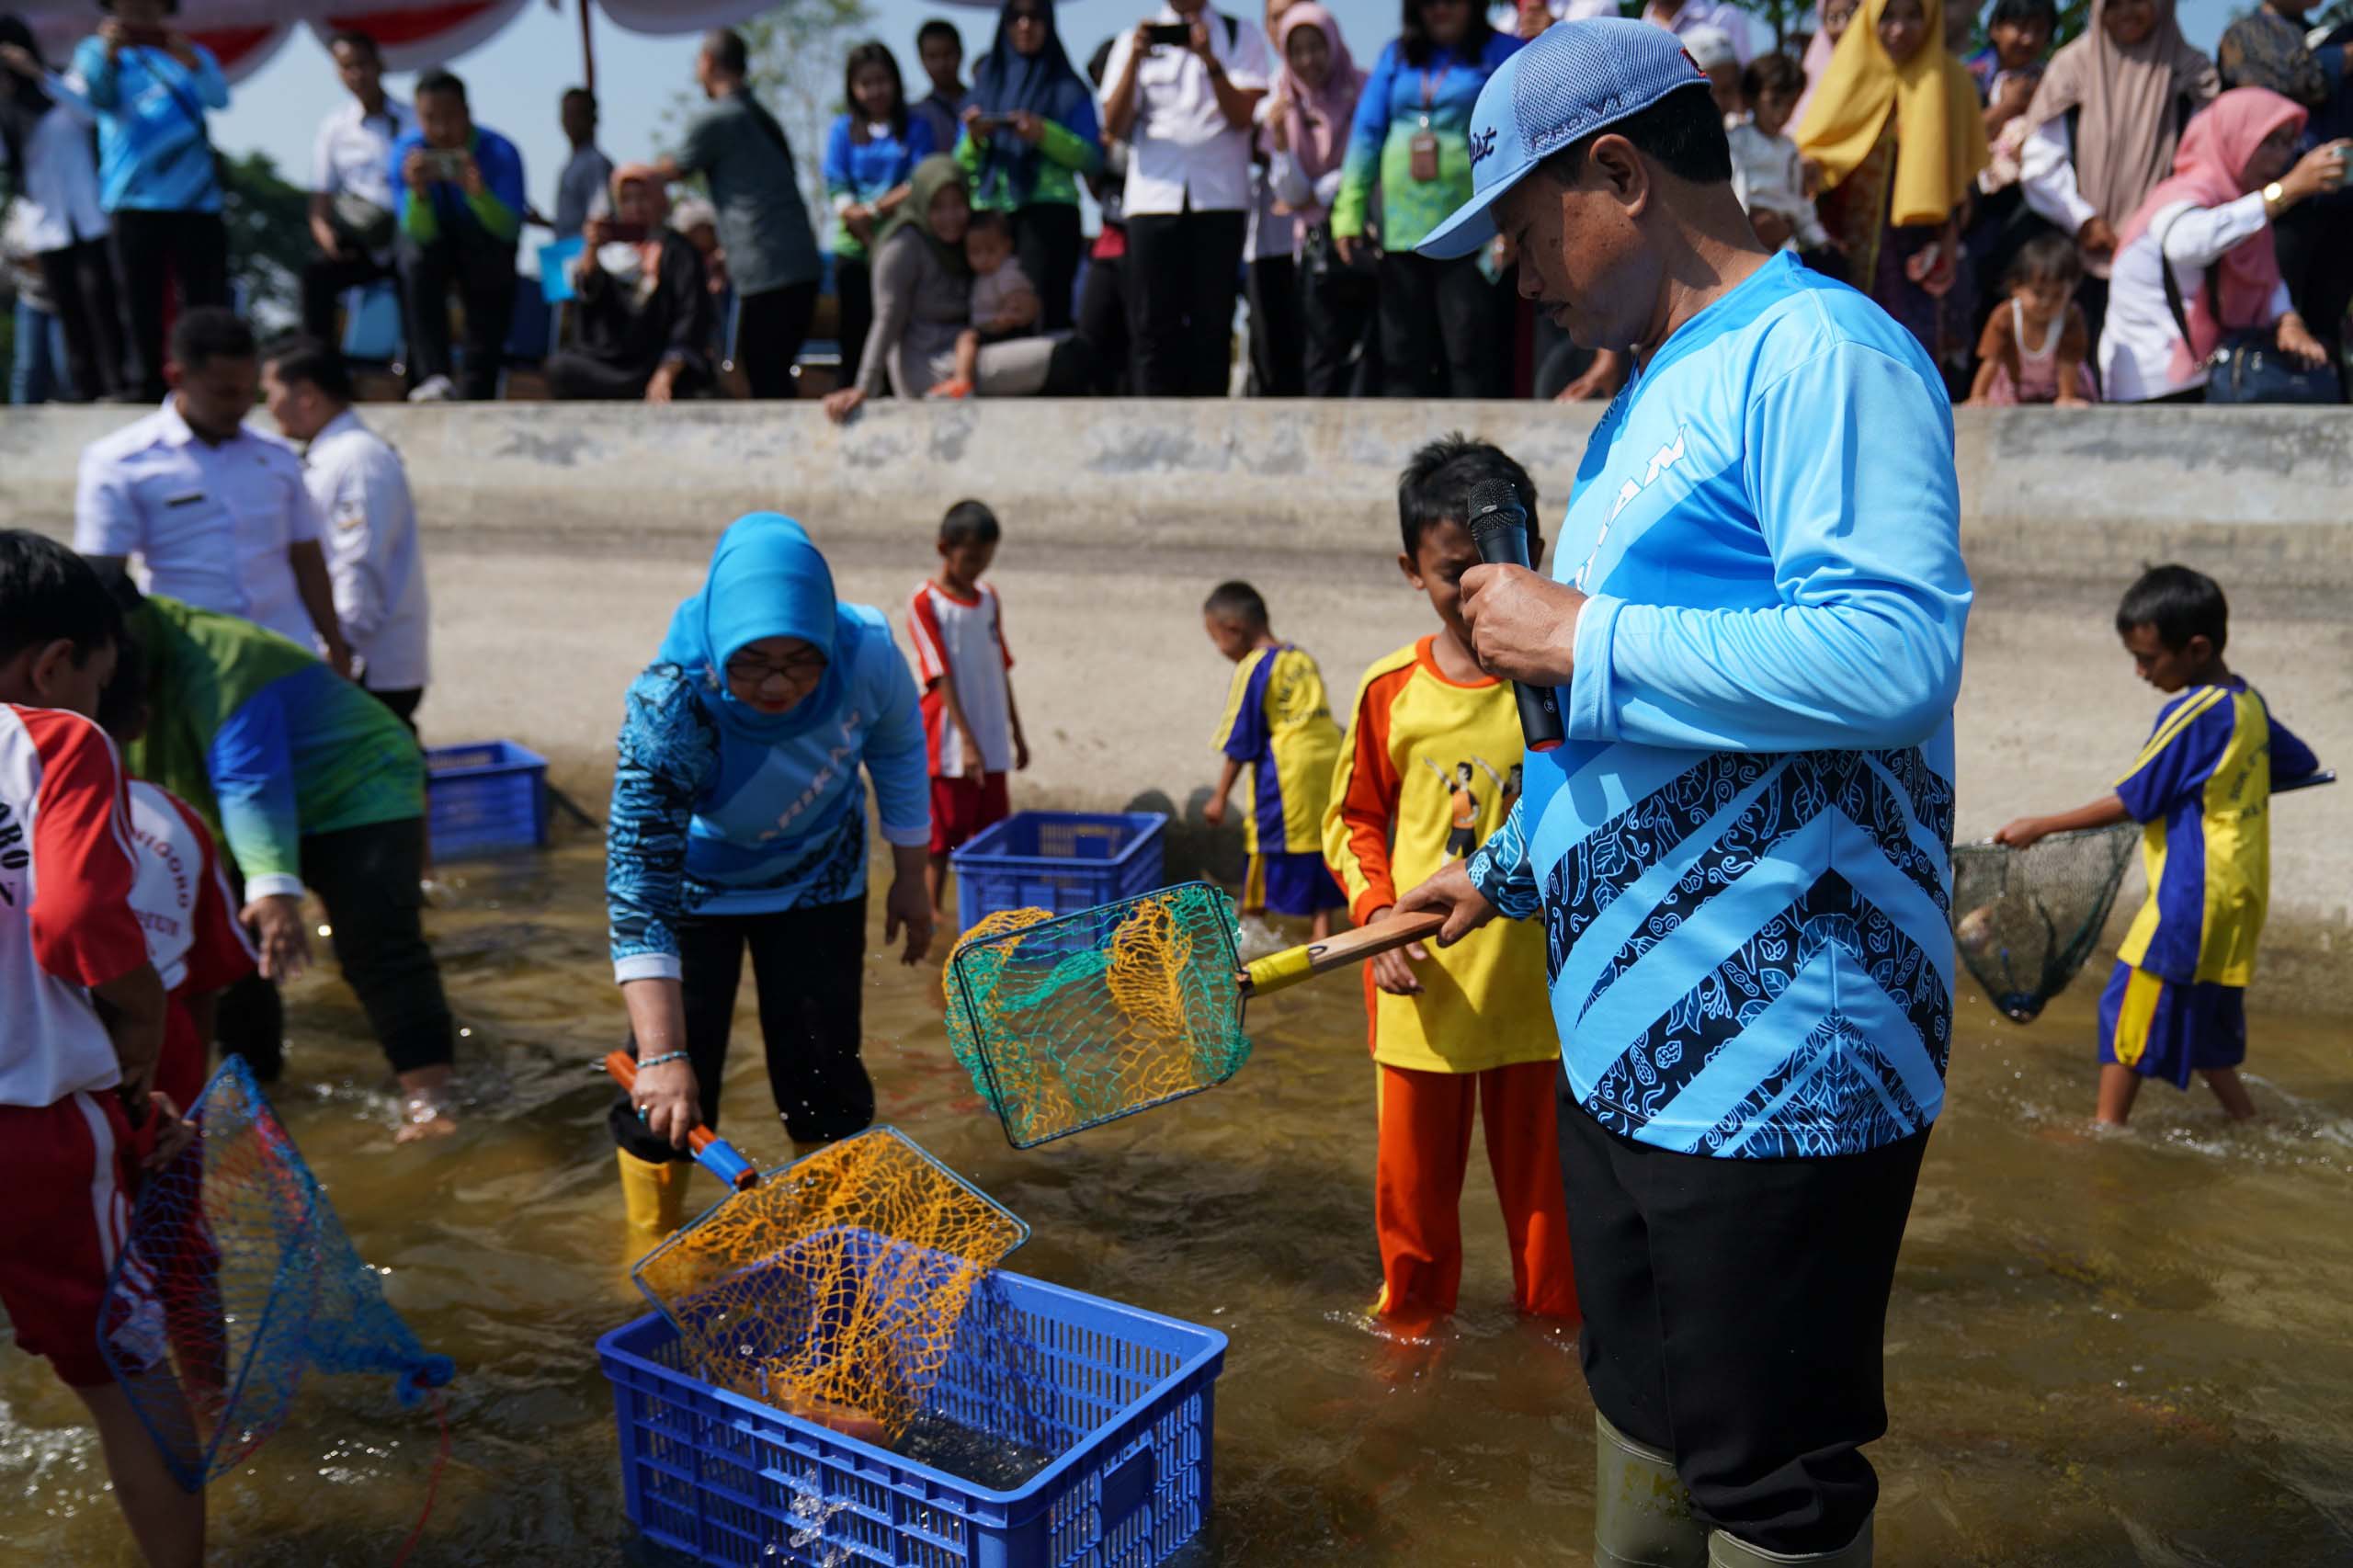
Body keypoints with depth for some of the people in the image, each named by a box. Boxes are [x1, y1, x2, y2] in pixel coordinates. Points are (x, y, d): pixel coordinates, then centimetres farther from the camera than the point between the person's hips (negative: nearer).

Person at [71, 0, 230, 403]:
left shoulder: (193, 54, 17)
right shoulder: (96, 50, 15)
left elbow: (219, 97, -4)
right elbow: (98, 97, -6)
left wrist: (190, 59, -22)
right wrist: (109, 53, -24)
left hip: (197, 202, 1)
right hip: (133, 203, -1)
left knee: (208, 305, -4)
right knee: (141, 308, -2)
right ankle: (147, 394, 2)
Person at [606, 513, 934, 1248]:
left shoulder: (868, 654, -31)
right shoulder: (668, 711, -38)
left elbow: (897, 751, -7)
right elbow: (640, 891, -37)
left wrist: (910, 878, 2)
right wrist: (662, 1054, -42)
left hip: (818, 877, 2)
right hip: (696, 882, -2)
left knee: (824, 1072, 3)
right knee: (665, 1092, -4)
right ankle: (651, 1255, 20)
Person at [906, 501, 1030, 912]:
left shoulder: (989, 600, 10)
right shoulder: (925, 602, -10)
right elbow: (941, 677, -14)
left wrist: (1017, 735, 17)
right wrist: (967, 741, -19)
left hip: (992, 744, 6)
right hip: (948, 747, -6)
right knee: (941, 840, 1)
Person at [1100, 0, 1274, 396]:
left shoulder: (1241, 34, 11)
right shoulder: (1135, 39, 15)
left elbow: (1243, 115, -1)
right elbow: (1115, 126, 5)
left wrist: (1209, 59, -13)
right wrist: (1135, 59, -7)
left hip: (1219, 198, -1)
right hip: (1152, 197, 1)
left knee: (1212, 323, -1)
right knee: (1154, 323, -2)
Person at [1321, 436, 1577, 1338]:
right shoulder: (1390, 689, -1)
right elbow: (1354, 818, 8)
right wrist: (1377, 909, -7)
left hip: (1536, 987, -1)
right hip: (1419, 988, 2)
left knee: (1544, 1178, 11)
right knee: (1413, 1181, 14)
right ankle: (1411, 1324, 38)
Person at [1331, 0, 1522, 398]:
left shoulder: (1504, 52, 5)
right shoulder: (1396, 57, 17)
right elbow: (1366, 133, 13)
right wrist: (1349, 210, 3)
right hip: (1401, 229, 4)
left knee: (1470, 351, -7)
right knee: (1403, 352, 6)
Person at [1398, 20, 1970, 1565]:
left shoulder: (1821, 352, -15)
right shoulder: (1654, 401, 16)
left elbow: (1896, 651, -29)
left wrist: (1580, 642, -21)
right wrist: (1503, 870, 26)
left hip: (1777, 1067, -10)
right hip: (1628, 1037, 10)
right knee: (1646, 1418, 24)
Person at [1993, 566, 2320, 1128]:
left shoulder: (2191, 715, -18)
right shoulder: (2249, 704, 7)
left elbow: (2130, 803, -16)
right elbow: (2303, 764, 23)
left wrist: (2041, 827, -10)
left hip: (2191, 896, -9)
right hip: (2237, 896, 9)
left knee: (2132, 1004, -1)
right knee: (2203, 1013, 19)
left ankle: (2107, 1128, 5)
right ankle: (2242, 1118, 25)